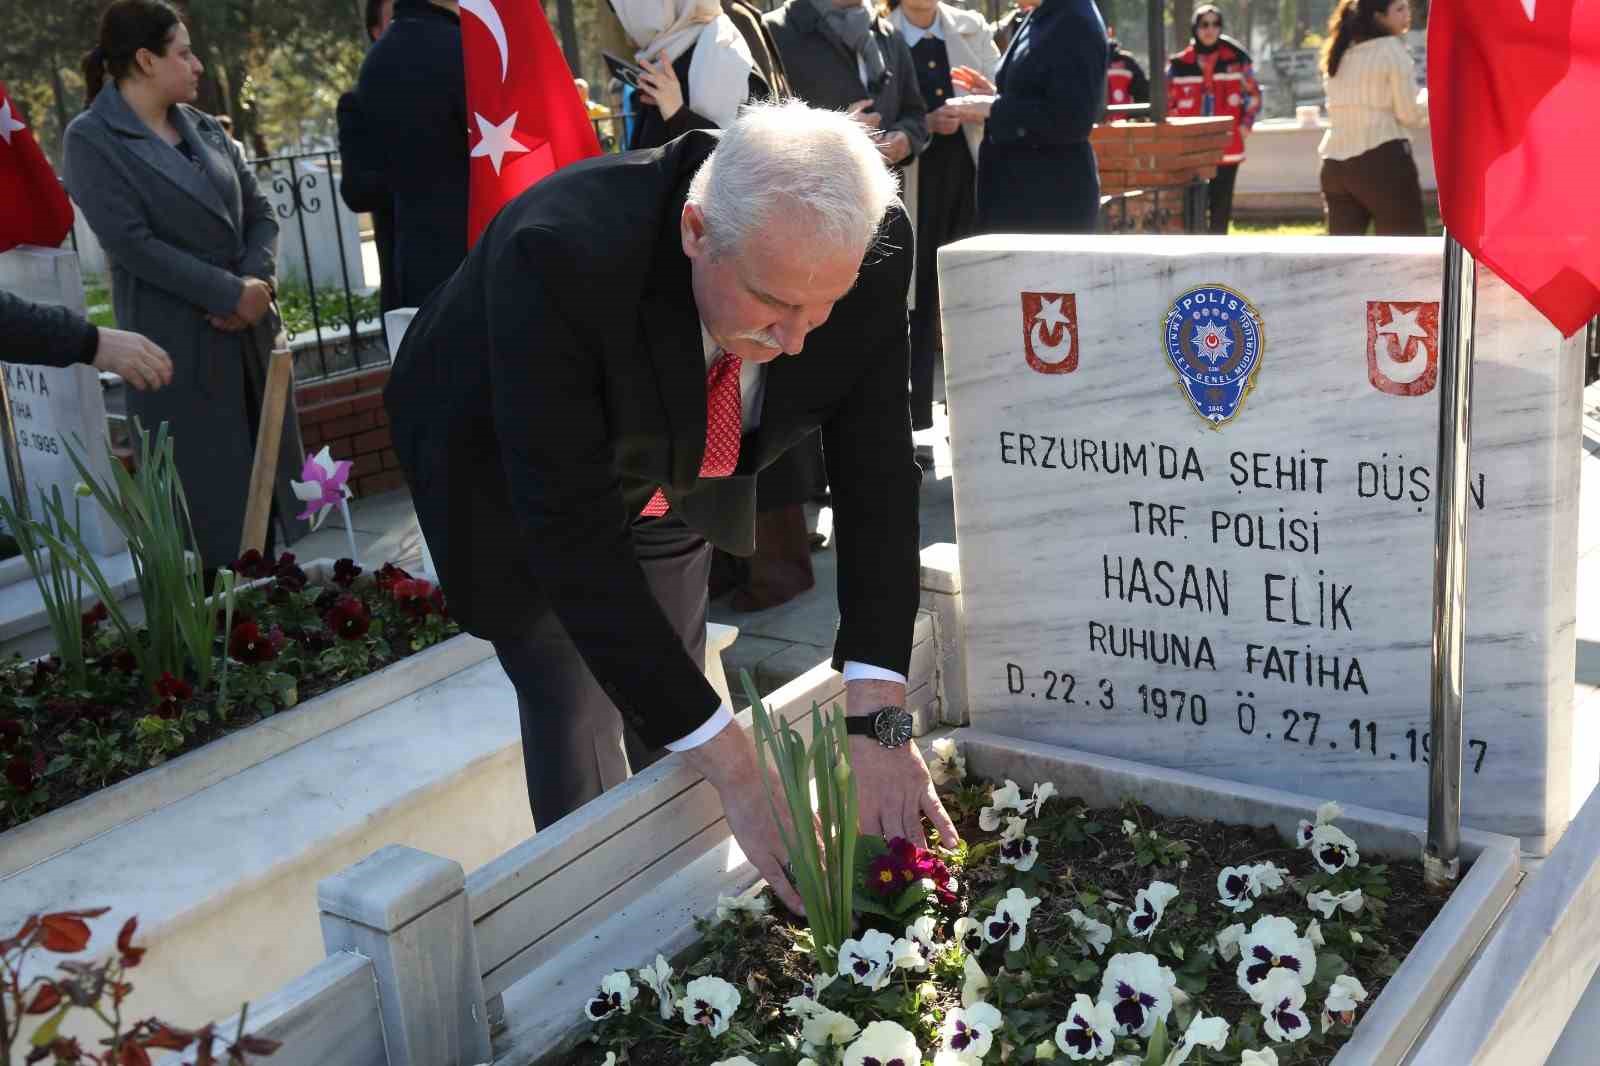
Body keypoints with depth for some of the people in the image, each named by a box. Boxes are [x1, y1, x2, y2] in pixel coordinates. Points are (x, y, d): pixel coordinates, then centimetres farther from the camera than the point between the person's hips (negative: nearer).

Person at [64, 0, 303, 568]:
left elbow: (259, 212, 10)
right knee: (208, 498, -2)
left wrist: (258, 280, -10)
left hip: (250, 333, 6)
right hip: (176, 347, -6)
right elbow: (131, 242, -16)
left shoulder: (204, 128, 12)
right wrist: (230, 293, -18)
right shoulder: (91, 139, -7)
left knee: (270, 485, 9)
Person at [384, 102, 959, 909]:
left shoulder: (869, 249, -31)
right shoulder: (561, 257, -44)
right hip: (511, 476, -4)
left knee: (671, 706, 13)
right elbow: (571, 535, -42)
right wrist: (736, 771, -42)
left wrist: (876, 720, -31)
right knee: (575, 713, -4)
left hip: (670, 474, 4)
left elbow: (874, 468, -24)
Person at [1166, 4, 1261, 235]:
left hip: (1227, 148, 1)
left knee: (1221, 206, 7)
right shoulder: (1179, 64, 1)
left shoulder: (1236, 59, 2)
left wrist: (1244, 126, 0)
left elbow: (1253, 96, 10)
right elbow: (1167, 102, 9)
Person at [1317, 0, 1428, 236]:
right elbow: (1409, 114, -6)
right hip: (1382, 161, -7)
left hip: (1335, 165, 7)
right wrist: (1429, 97, 14)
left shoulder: (1340, 53, 17)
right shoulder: (1391, 48, -4)